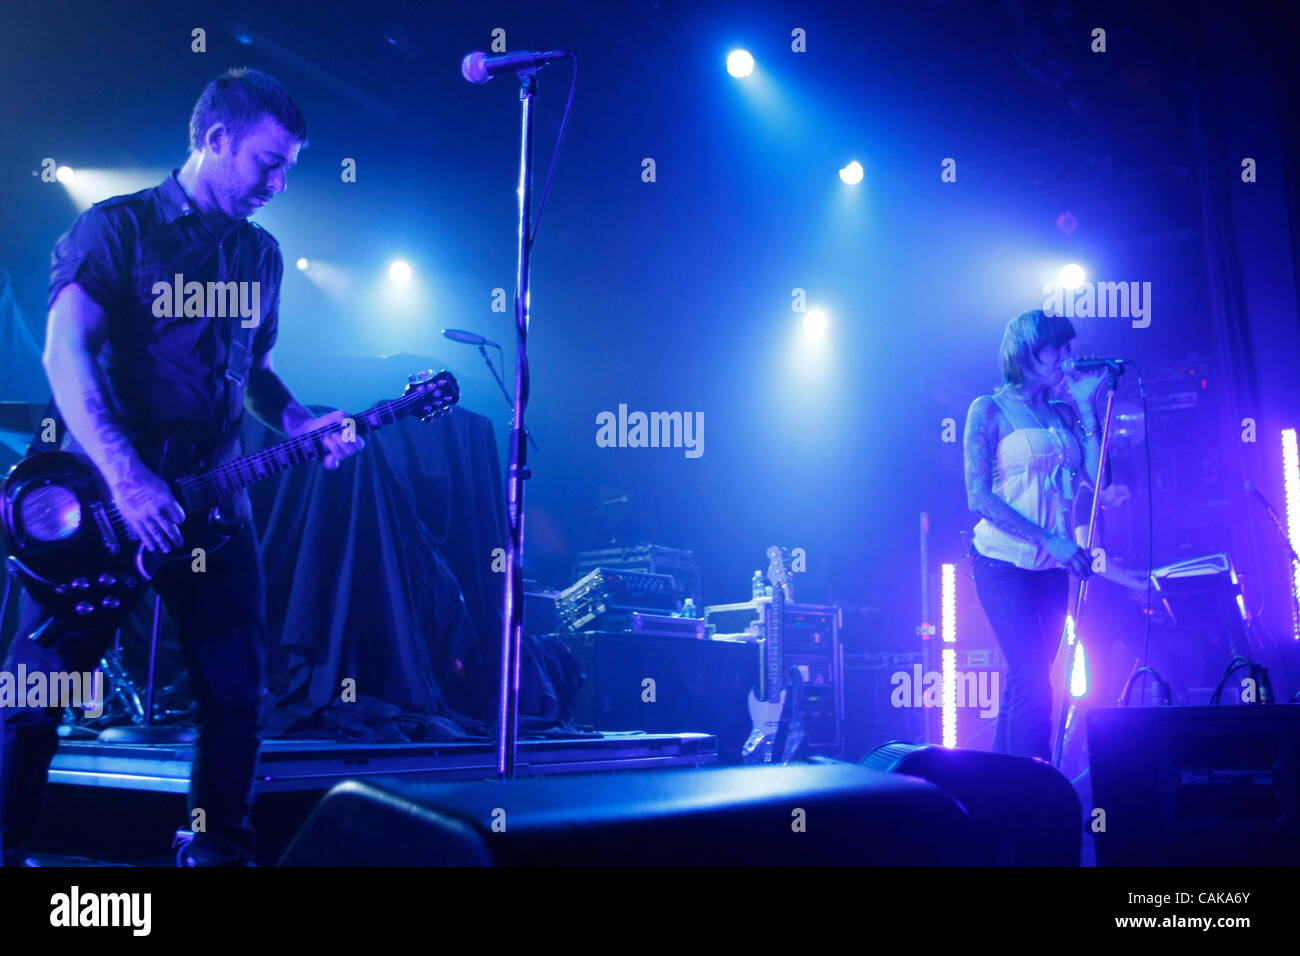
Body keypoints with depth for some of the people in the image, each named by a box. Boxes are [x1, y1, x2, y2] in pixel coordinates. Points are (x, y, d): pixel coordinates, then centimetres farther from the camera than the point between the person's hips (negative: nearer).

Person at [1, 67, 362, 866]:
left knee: (239, 694, 5)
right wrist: (126, 479, -26)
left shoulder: (261, 254, 15)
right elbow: (65, 351, -15)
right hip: (104, 495, -5)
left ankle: (218, 849, 20)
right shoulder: (118, 226, -3)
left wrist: (298, 422, 3)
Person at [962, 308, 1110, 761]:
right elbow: (979, 498, -12)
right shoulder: (990, 409, -4)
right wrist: (1050, 541, -19)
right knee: (1033, 684, -14)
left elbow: (1097, 478, 1)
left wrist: (1086, 406, 0)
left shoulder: (1064, 412, 11)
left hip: (1052, 568, 6)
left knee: (1024, 684, 9)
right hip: (1004, 563, -6)